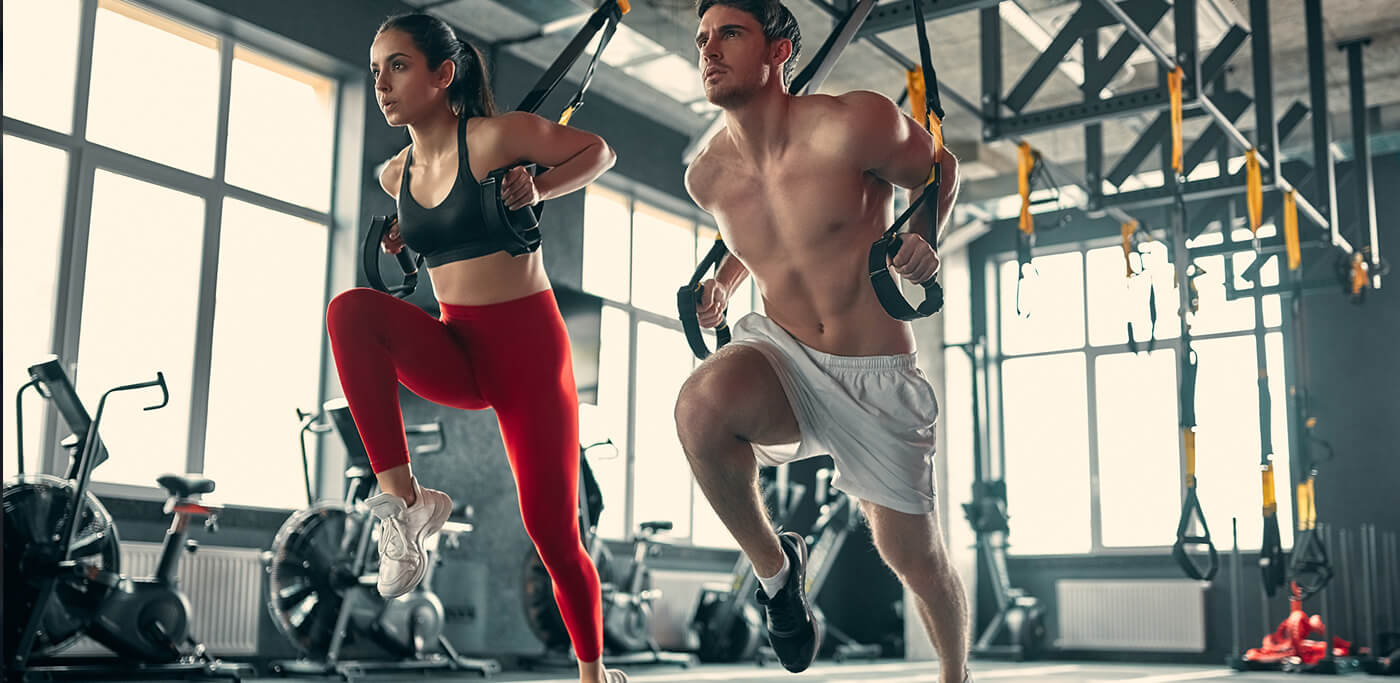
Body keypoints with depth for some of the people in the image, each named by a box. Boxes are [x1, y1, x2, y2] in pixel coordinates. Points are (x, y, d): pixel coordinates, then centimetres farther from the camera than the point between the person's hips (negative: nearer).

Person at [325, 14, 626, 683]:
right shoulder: (396, 175, 9)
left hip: (529, 345, -4)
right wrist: (405, 238, 10)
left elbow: (599, 151, 0)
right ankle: (401, 496, -27)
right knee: (352, 308, -26)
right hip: (455, 354, 5)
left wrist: (536, 188, -15)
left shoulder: (495, 136, -9)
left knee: (552, 532, -4)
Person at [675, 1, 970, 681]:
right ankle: (774, 567, -7)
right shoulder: (708, 177, -2)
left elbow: (938, 171, 2)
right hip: (782, 356, 2)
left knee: (915, 557, 8)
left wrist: (921, 237, -15)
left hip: (876, 376, -2)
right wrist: (725, 279, 7)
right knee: (702, 402, -33)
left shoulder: (855, 125, -18)